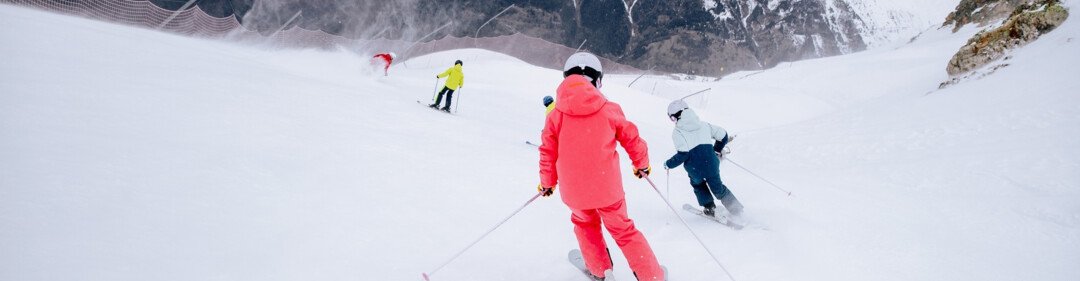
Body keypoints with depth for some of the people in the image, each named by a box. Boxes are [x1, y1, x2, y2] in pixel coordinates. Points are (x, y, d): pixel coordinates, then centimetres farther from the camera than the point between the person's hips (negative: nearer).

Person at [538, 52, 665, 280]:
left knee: (584, 222, 29)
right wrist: (641, 164, 22)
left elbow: (548, 152, 0)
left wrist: (547, 182, 16)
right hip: (607, 187, -1)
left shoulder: (555, 115, -6)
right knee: (623, 229, 17)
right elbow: (632, 139, 3)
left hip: (574, 190, 1)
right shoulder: (609, 109, -7)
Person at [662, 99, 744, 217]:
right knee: (717, 187, 21)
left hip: (695, 170, -3)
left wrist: (669, 164, 1)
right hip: (711, 165, 3)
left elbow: (683, 154, -14)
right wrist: (717, 149, 31)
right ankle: (736, 209, 15)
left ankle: (709, 207, 26)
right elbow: (723, 135, 14)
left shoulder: (677, 132, -4)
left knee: (697, 184, 29)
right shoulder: (703, 124, 11)